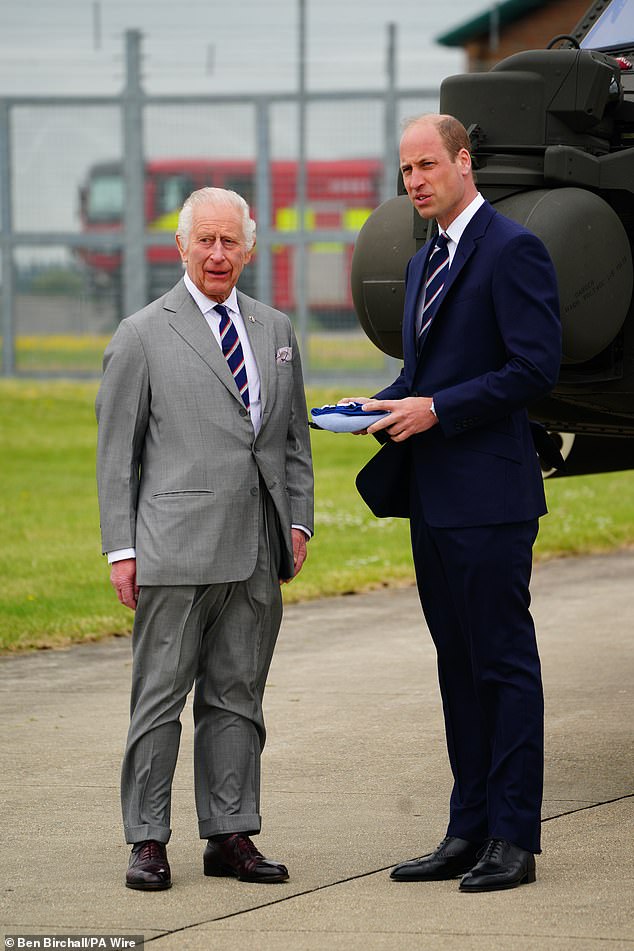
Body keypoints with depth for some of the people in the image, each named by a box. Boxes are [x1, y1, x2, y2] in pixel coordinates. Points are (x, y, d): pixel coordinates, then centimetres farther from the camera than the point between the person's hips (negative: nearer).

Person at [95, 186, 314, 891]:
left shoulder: (275, 330, 15)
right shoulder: (142, 336, 1)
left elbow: (294, 437, 20)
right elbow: (116, 452, 0)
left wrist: (299, 517, 7)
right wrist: (121, 547, -5)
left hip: (258, 552, 4)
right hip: (178, 546, -4)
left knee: (237, 696, 8)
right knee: (160, 695, -2)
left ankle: (230, 837, 13)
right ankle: (148, 840, 3)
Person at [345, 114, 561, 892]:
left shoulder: (512, 250, -9)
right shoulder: (425, 262, 19)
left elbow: (535, 368, -16)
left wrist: (435, 410, -18)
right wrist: (387, 404, 5)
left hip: (487, 493, -9)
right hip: (433, 497, 9)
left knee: (504, 663, -5)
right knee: (458, 666, 11)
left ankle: (513, 839, -2)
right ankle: (469, 831, 16)